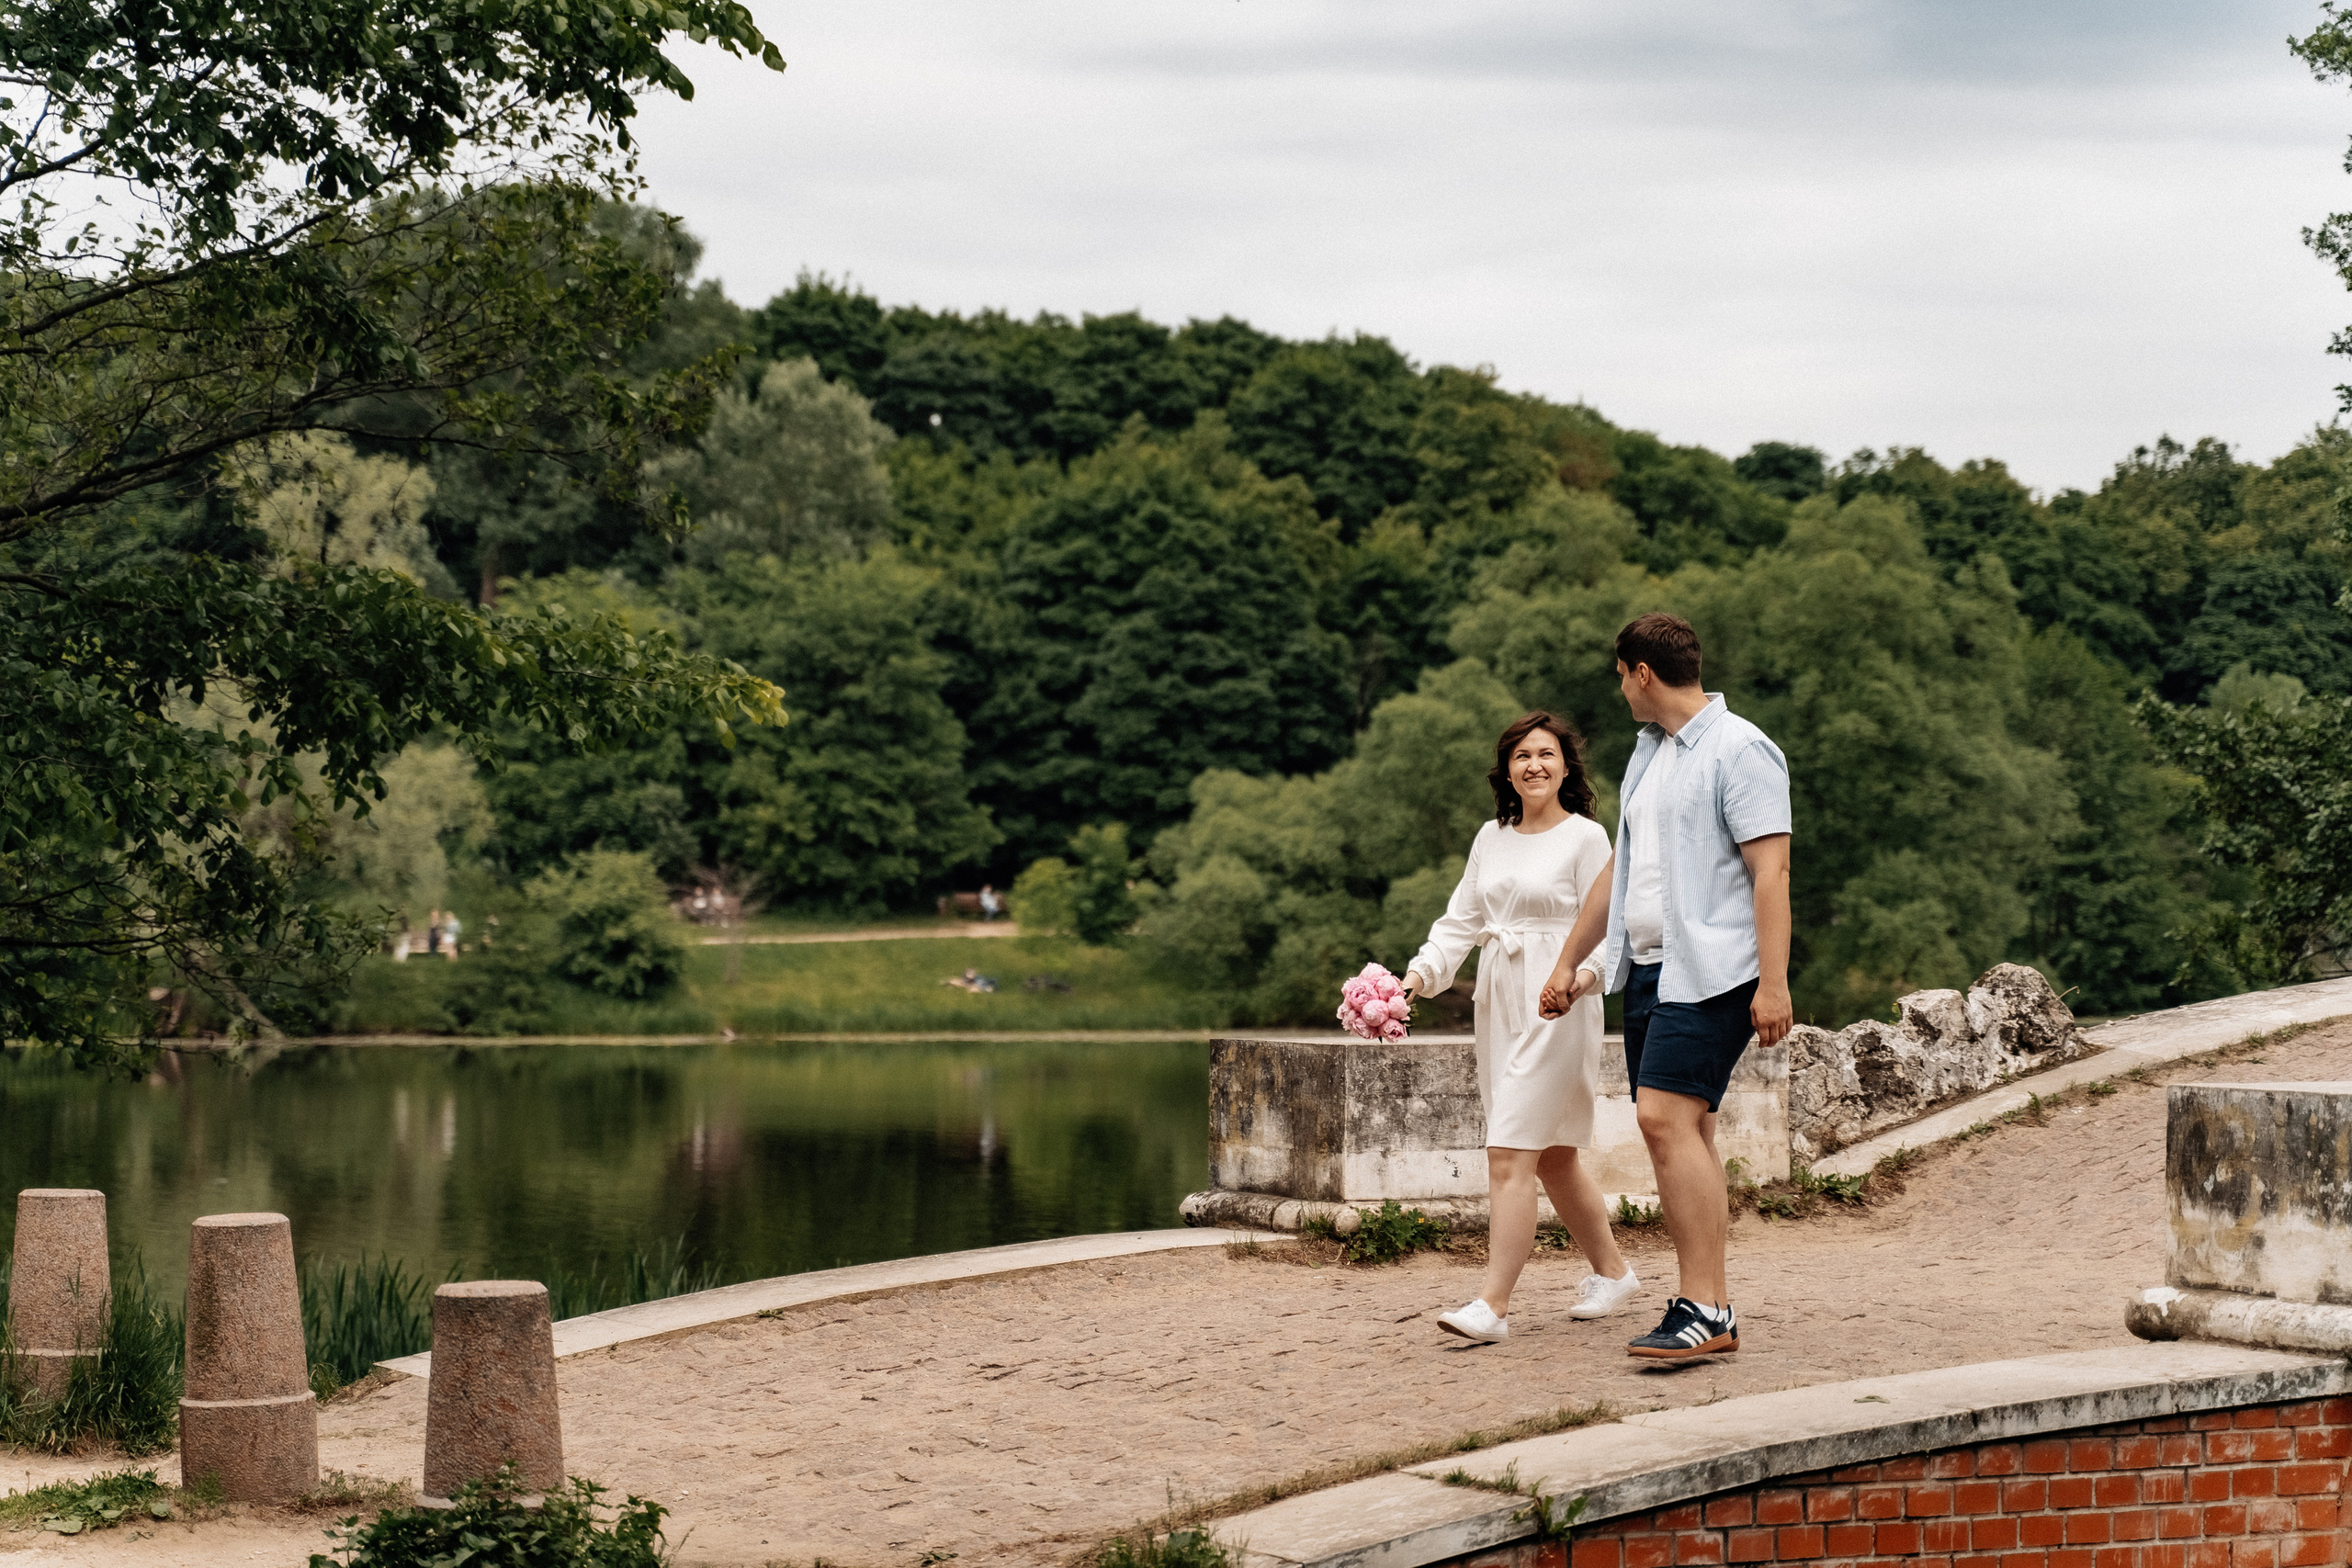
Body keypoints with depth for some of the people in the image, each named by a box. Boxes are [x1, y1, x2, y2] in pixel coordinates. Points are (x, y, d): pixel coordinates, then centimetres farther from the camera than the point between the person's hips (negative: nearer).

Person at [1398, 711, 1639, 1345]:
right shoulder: (1491, 838, 13)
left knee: (1511, 1154, -13)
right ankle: (1611, 1269, 31)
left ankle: (1493, 1304, -14)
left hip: (1557, 1006, -7)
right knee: (1551, 1155, 15)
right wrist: (1421, 972, 1)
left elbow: (1602, 931, -7)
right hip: (1499, 1005, 7)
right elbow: (1461, 919, 15)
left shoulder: (1587, 837, -5)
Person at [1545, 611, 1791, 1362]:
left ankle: (1703, 1308, -18)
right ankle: (1708, 1303, 8)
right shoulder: (1650, 753, 19)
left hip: (1709, 970, -9)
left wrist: (1773, 983, -21)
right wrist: (1572, 961, 29)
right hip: (1650, 966, 9)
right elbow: (1623, 869, 27)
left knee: (1667, 1119, -18)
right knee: (1678, 1133, 6)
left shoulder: (1739, 751, -9)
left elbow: (1771, 870, -14)